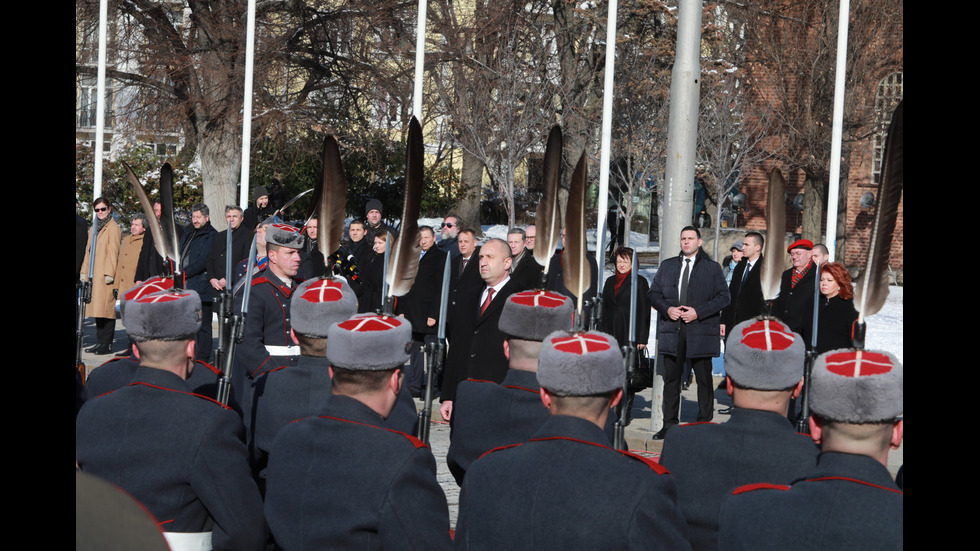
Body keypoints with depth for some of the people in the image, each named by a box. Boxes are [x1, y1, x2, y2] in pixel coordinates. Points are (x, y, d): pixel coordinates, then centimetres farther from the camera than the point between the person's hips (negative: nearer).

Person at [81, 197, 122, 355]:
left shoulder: (113, 228, -6)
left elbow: (113, 252, -12)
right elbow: (88, 251, 23)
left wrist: (109, 273, -17)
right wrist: (84, 272, 17)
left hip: (105, 275, -9)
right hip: (94, 275, 9)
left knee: (106, 310, -8)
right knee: (97, 309, 10)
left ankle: (106, 344, -5)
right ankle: (99, 343, 14)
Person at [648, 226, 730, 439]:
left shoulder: (712, 268, 4)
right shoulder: (667, 266, 14)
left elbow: (724, 297, -2)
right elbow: (653, 293, 13)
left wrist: (698, 312, -12)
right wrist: (667, 309, -6)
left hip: (700, 332, -3)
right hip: (672, 331, 3)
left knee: (704, 379, 3)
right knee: (671, 378, 6)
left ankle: (704, 423, 12)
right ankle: (670, 424, 14)